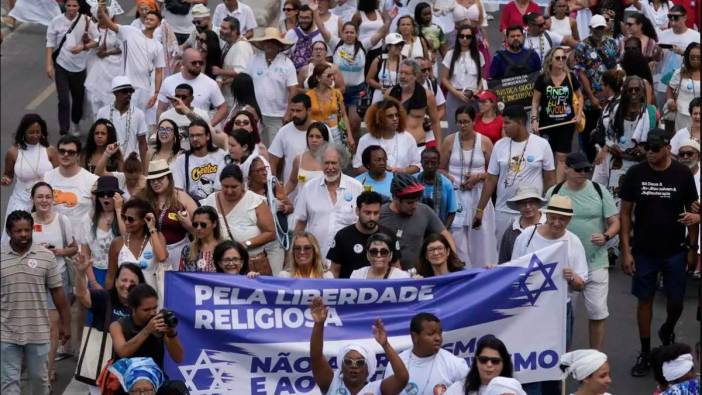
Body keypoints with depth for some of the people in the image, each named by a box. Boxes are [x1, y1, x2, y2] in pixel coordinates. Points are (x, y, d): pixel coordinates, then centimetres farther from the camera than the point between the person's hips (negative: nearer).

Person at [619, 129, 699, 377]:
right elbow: (625, 212, -2)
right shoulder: (635, 174, -7)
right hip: (644, 251, 0)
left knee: (676, 301, 7)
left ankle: (667, 331, 40)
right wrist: (626, 250, -6)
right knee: (644, 300, 7)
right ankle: (645, 353, 19)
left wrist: (693, 248, 0)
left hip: (674, 251, 0)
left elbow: (692, 212, 1)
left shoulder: (682, 174, -7)